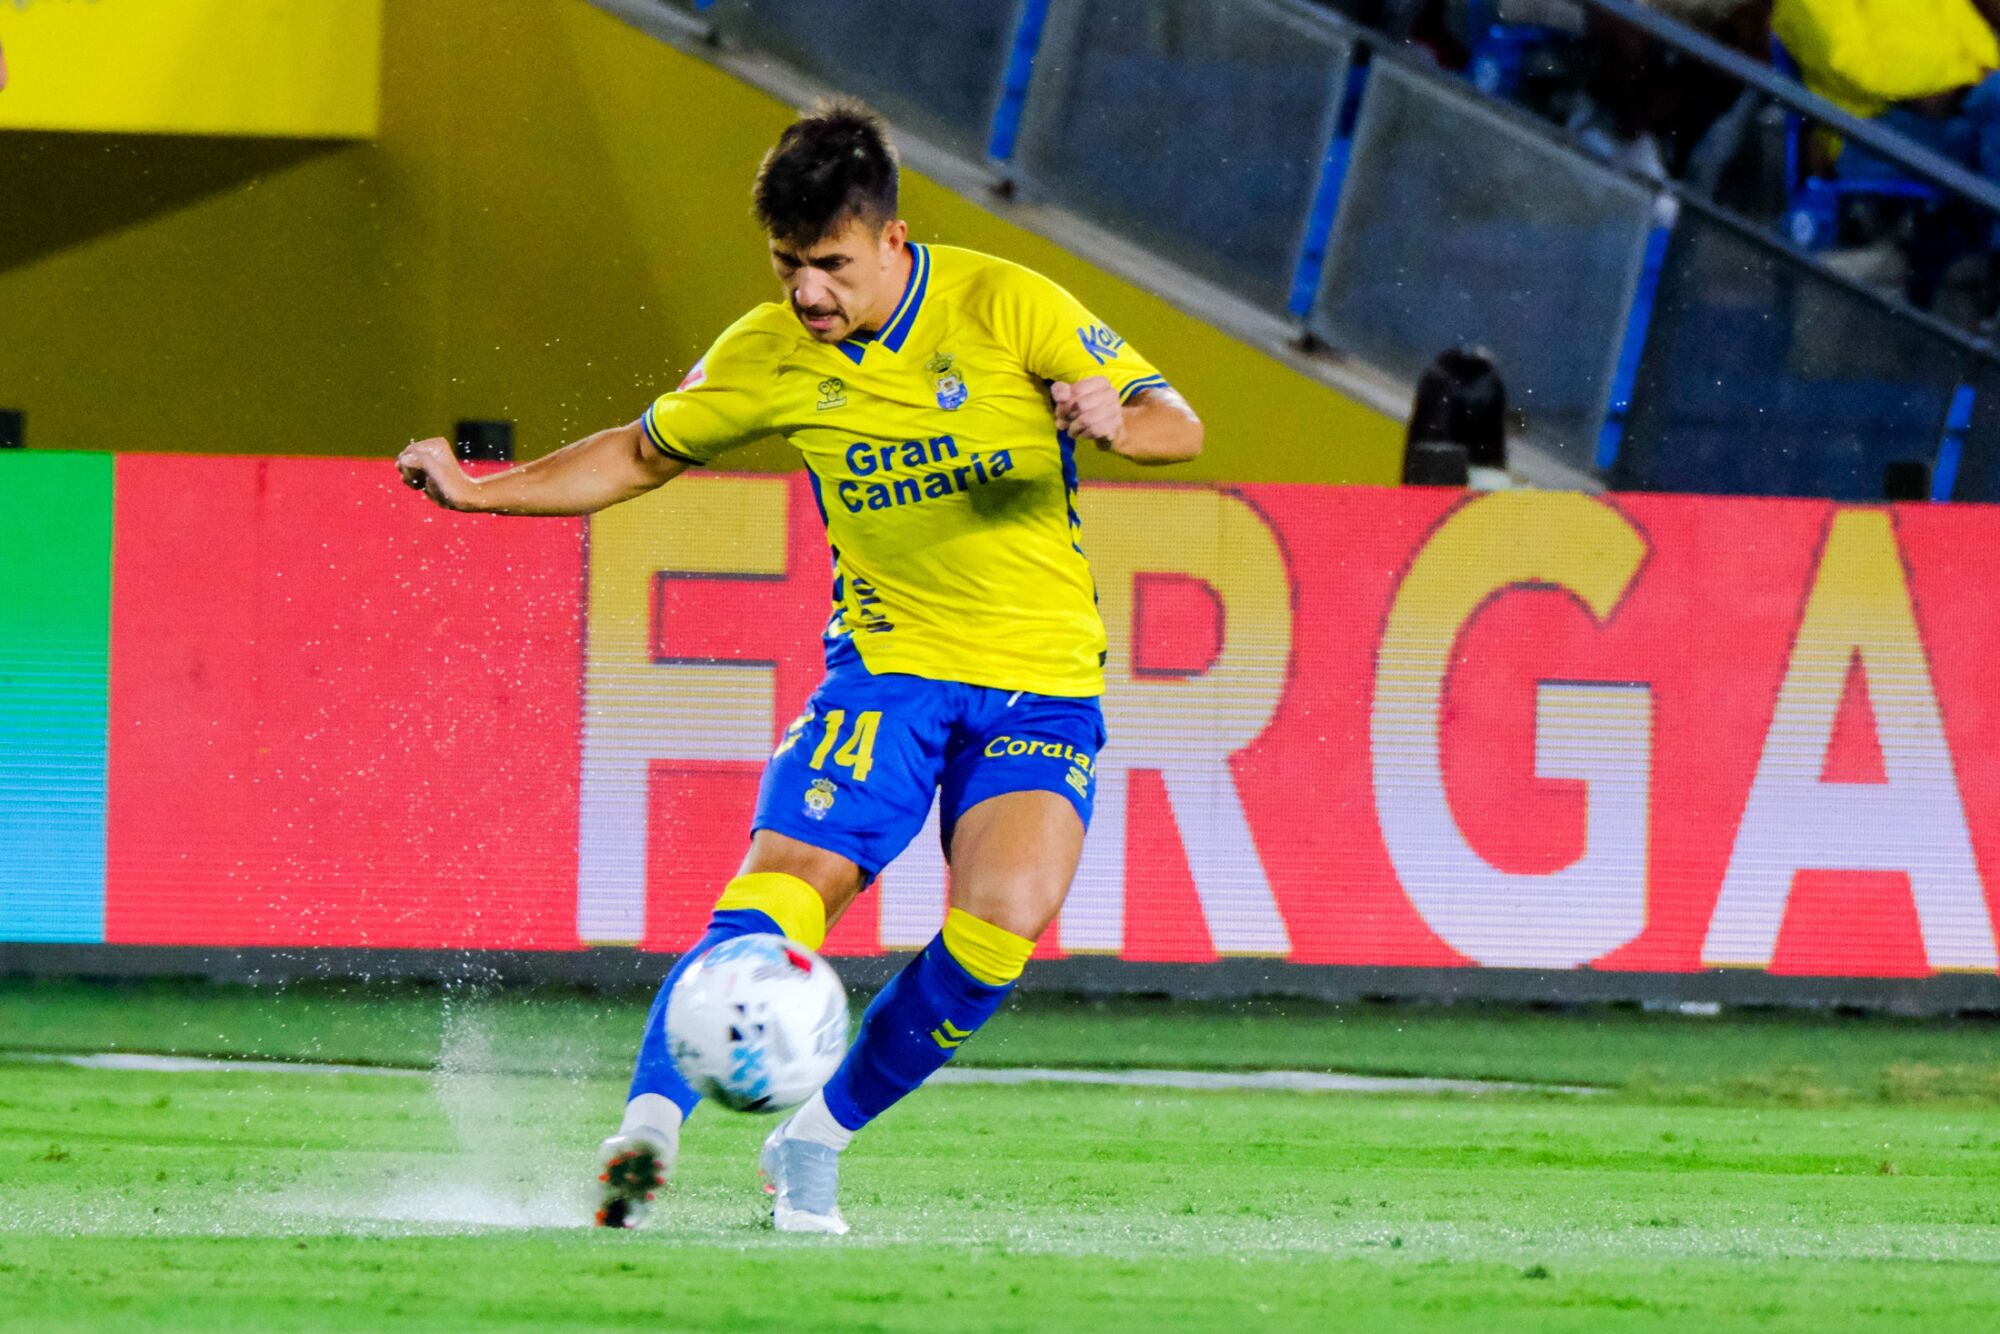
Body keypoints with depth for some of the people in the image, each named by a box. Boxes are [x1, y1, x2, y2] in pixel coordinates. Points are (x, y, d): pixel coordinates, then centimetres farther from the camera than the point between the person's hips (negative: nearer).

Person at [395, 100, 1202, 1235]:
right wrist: (479, 492, 5)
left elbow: (1179, 426, -6)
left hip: (1043, 676, -1)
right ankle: (650, 1125, -24)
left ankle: (817, 1141, -5)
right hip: (888, 661, 1)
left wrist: (1111, 420, -30)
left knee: (1003, 923, -22)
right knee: (785, 886, -23)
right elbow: (643, 453, 16)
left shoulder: (1004, 308, -9)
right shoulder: (771, 356, -1)